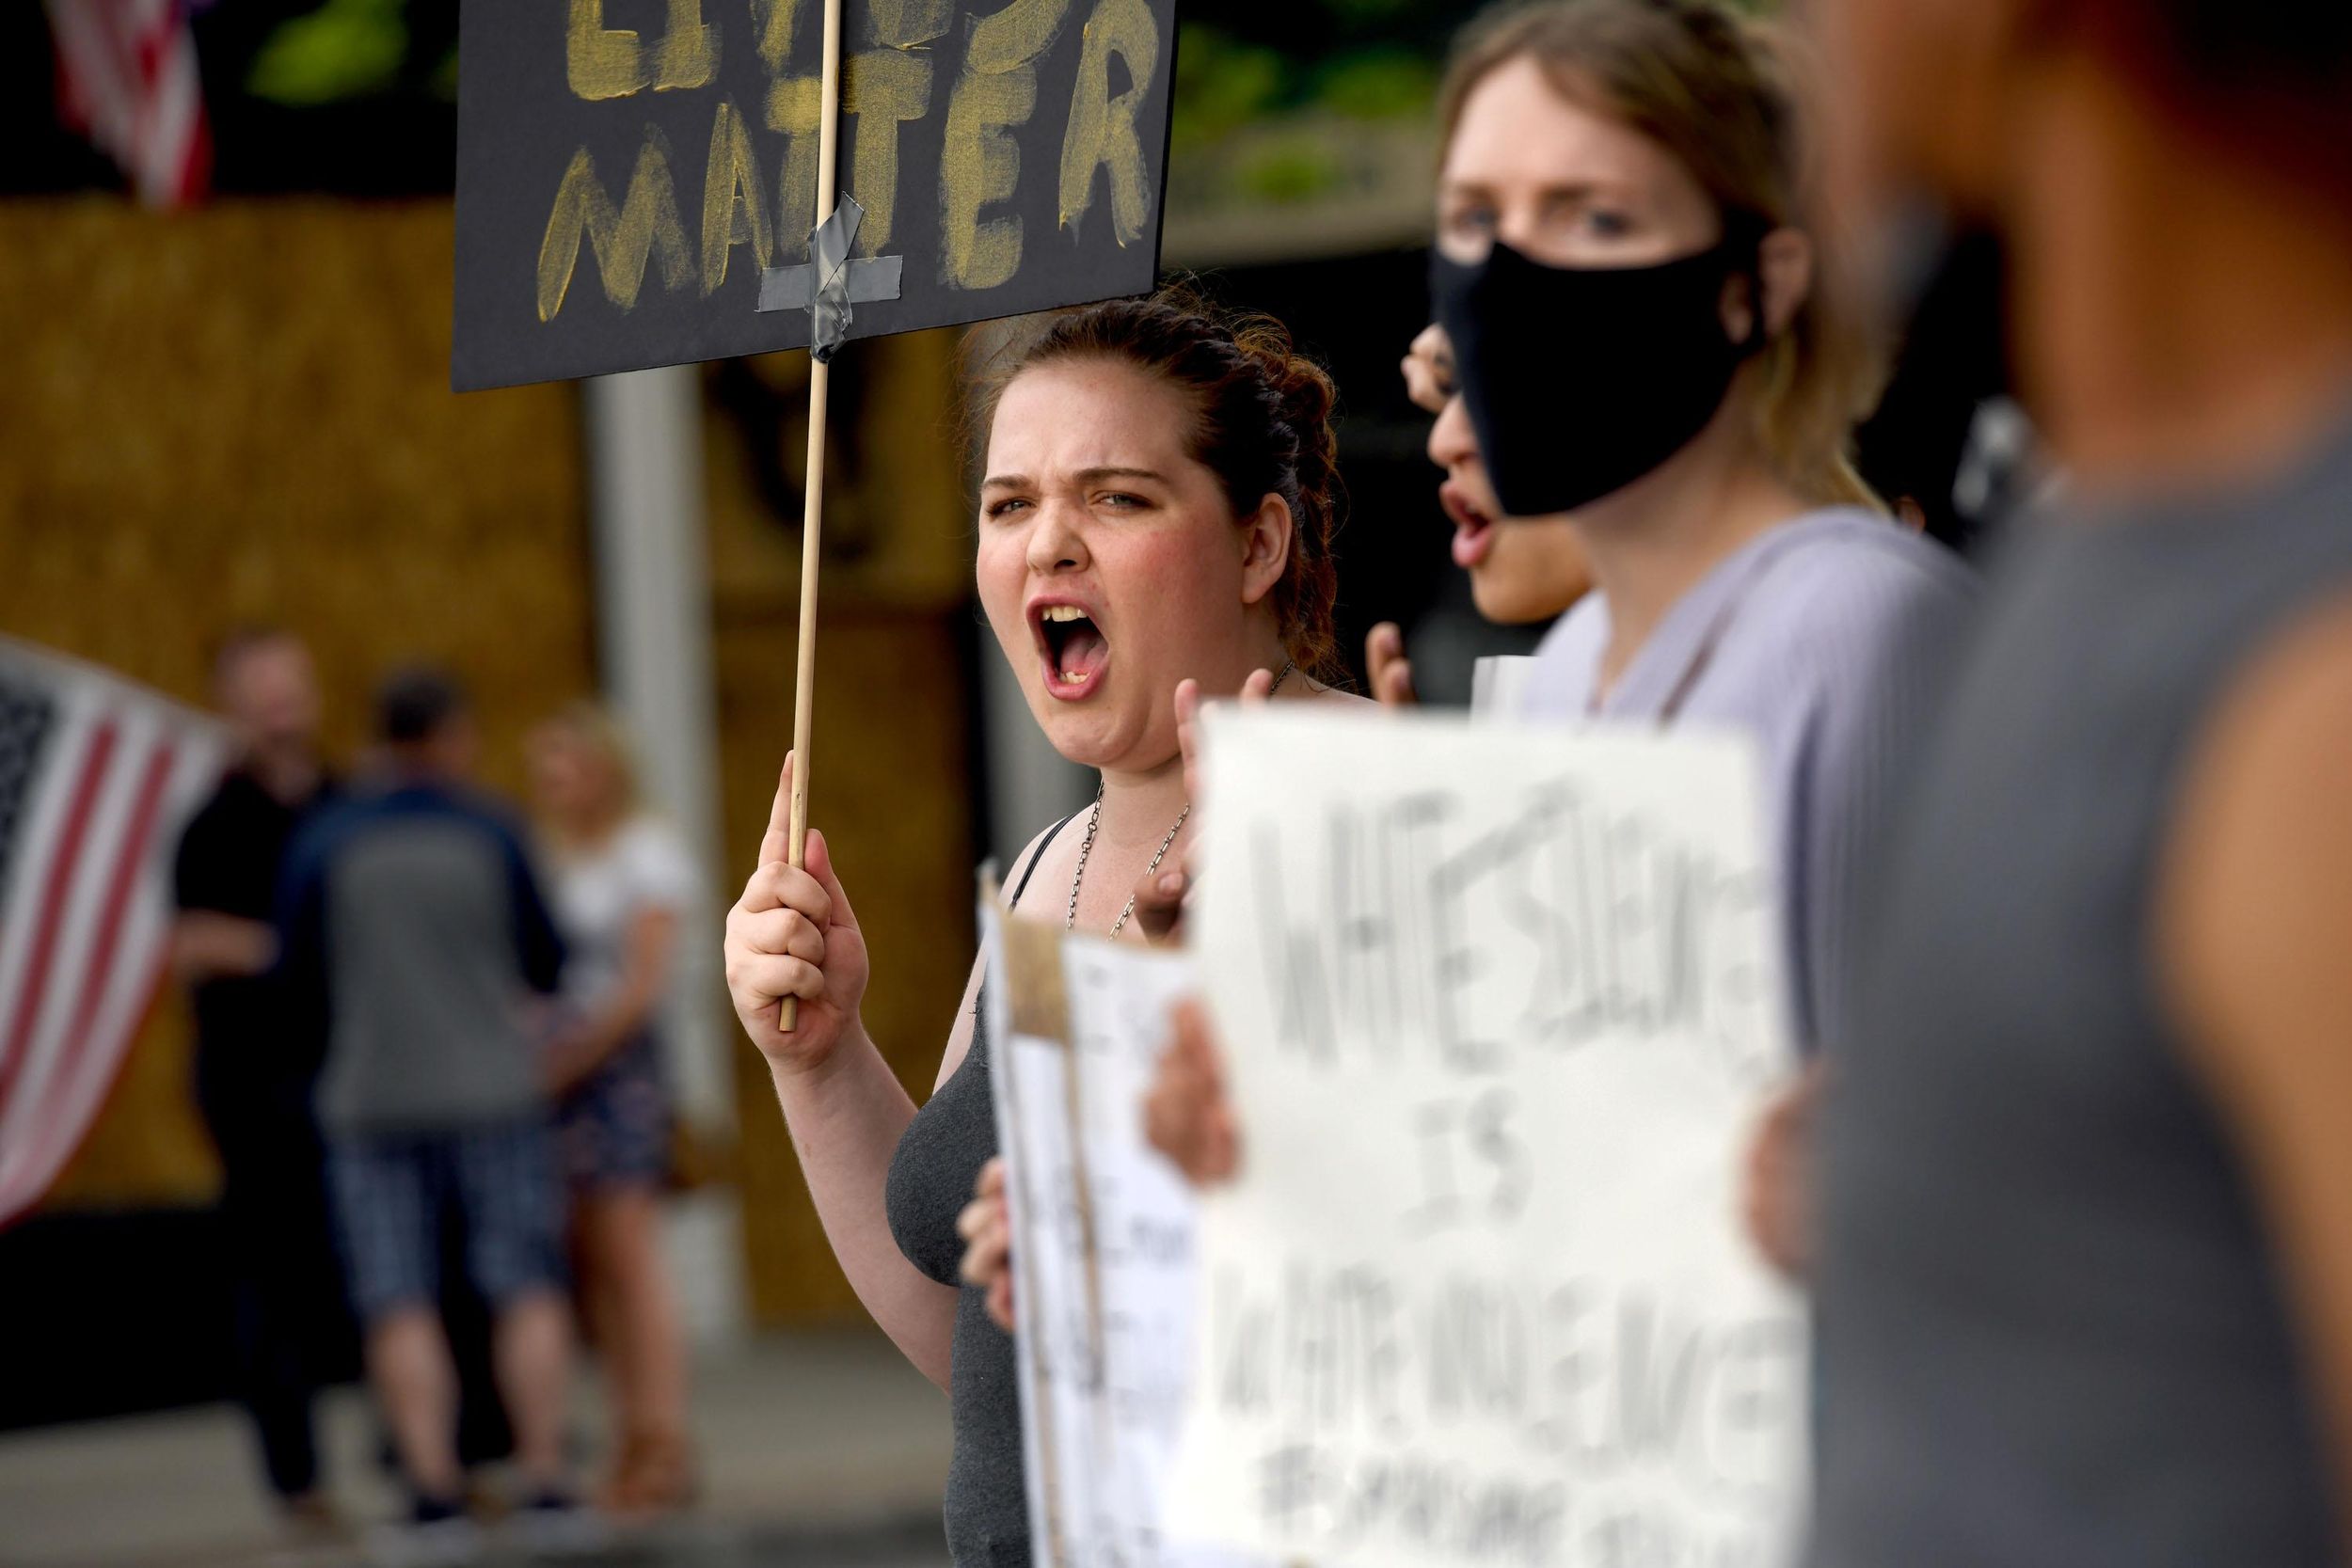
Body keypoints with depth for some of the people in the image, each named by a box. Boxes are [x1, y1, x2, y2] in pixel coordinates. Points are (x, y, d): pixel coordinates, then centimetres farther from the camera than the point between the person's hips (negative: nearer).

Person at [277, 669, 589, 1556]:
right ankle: (543, 1477, 0)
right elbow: (545, 966, 3)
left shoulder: (326, 847, -2)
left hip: (371, 1095, 1)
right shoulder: (492, 835, -4)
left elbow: (296, 977, 2)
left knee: (400, 1307, 1)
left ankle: (432, 1487, -7)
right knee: (527, 1290, 5)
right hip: (490, 1086, -1)